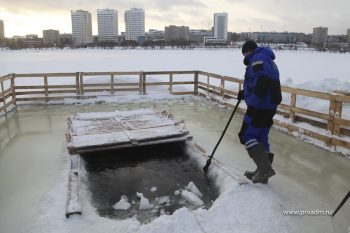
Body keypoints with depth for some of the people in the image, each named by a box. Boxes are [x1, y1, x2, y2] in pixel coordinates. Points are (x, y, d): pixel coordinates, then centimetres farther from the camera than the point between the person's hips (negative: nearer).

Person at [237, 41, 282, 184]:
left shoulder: (258, 58, -8)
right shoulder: (266, 60, 25)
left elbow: (263, 81, -24)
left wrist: (253, 103, -24)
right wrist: (246, 93, 19)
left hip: (259, 107, -10)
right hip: (269, 107, 10)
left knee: (247, 135, -6)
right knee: (261, 138, 13)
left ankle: (265, 168, -9)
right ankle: (262, 172, 21)